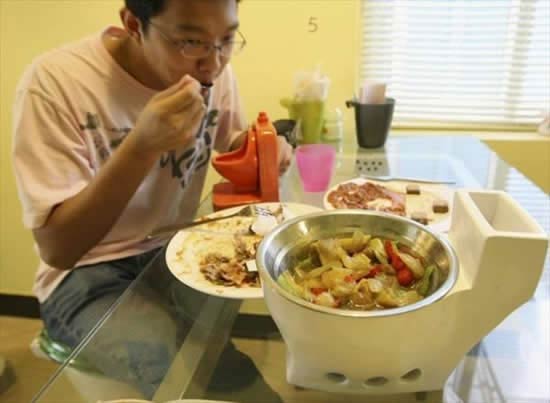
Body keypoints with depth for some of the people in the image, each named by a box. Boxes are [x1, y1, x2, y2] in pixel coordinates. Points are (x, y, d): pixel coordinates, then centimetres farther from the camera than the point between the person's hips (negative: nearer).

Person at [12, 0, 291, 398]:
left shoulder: (212, 69, -6)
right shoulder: (54, 81, -22)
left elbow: (233, 148, 12)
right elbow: (56, 248, -23)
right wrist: (142, 146, -36)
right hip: (86, 272, -4)